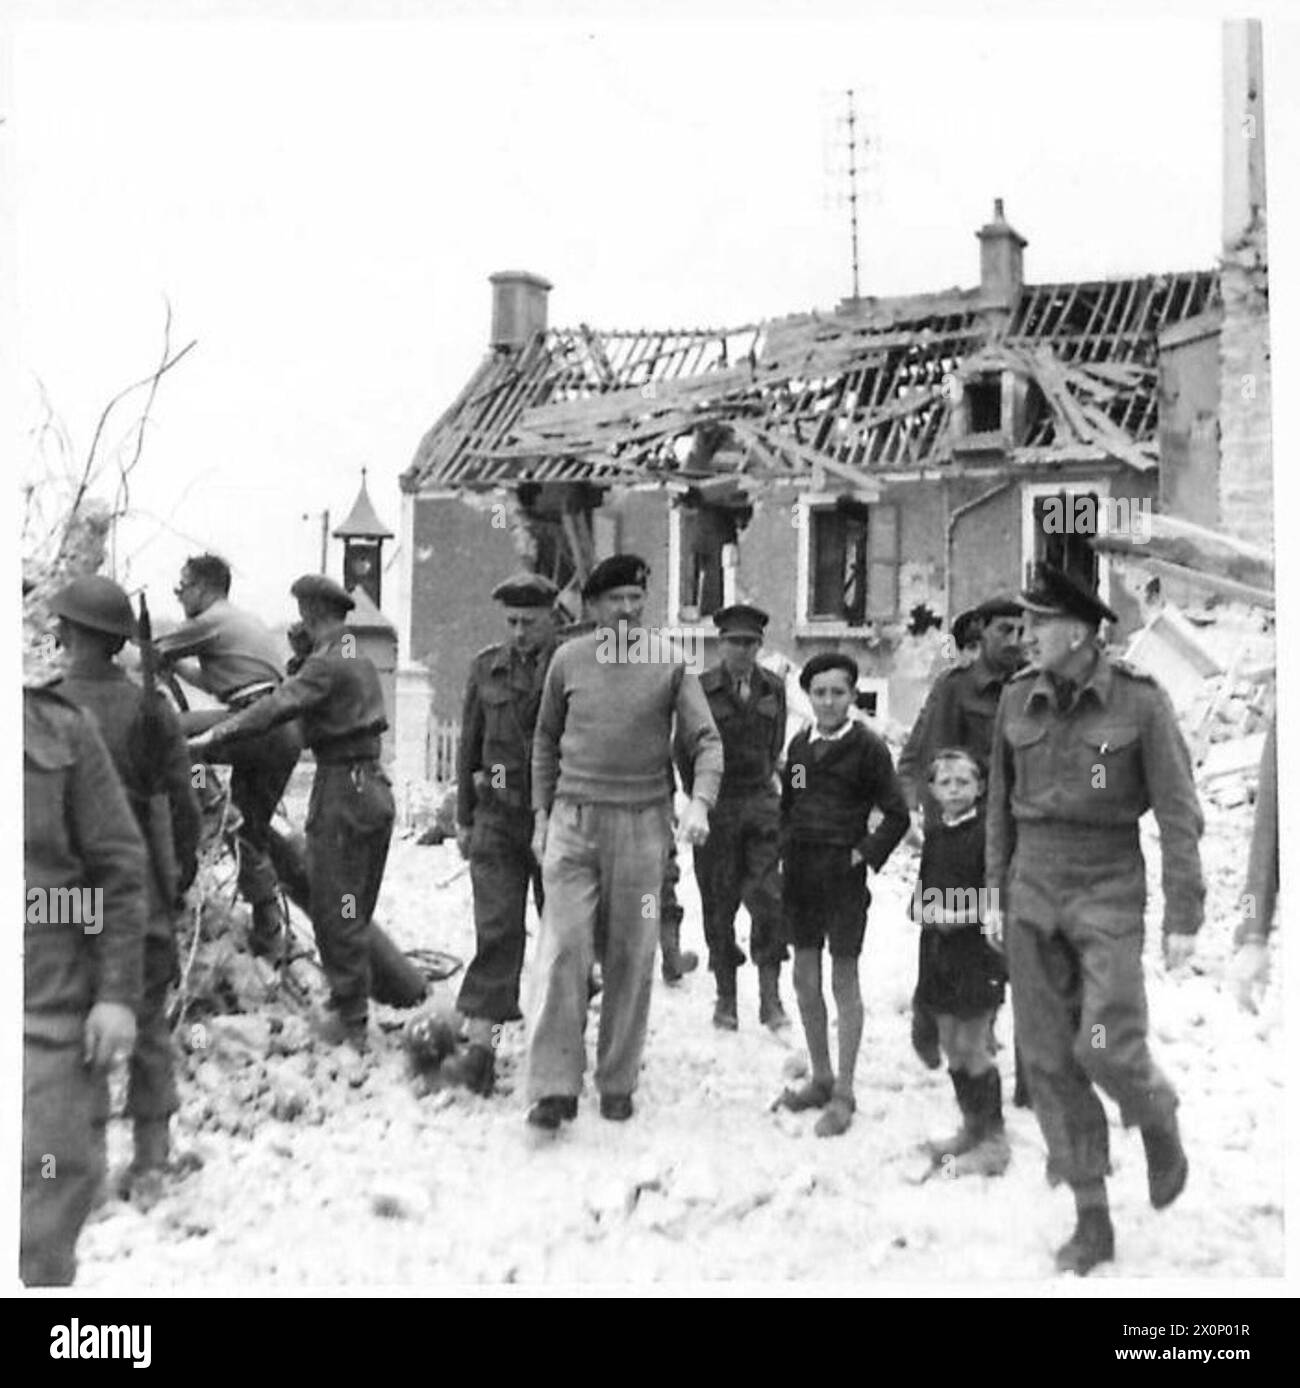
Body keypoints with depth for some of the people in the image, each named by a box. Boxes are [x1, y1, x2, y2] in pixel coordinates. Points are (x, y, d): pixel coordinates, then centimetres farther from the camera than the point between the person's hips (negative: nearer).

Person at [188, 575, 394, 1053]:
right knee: (353, 913, 16)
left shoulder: (327, 664, -14)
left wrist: (212, 738, -23)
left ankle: (350, 1023, 0)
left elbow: (277, 707, -23)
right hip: (372, 785, 10)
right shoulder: (359, 659, 16)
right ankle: (351, 1016, 25)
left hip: (342, 786, -9)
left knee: (335, 910, -4)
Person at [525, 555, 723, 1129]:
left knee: (631, 957, 6)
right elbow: (546, 740, 15)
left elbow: (706, 740, -1)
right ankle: (555, 1087, -6)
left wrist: (699, 802, -18)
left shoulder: (669, 664, 0)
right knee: (562, 948, -9)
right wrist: (541, 813, 10)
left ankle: (617, 1081, 19)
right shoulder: (568, 660, 5)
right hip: (573, 821, 0)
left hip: (643, 824, 0)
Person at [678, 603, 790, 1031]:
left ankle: (770, 996, -1)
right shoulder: (700, 688, -3)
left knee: (769, 898, -8)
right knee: (718, 904, 2)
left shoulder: (773, 689, 7)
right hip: (714, 805, -2)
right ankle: (726, 998, 11)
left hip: (761, 802, 2)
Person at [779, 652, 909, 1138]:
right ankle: (820, 1077, 24)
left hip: (844, 875, -5)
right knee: (805, 978, 10)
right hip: (800, 873, 5)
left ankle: (843, 1093, 8)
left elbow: (896, 814, -4)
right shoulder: (800, 744, 8)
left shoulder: (868, 747, -7)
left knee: (844, 980, 0)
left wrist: (868, 854, -10)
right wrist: (786, 850, 7)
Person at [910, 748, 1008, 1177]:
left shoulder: (987, 833, -11)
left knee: (973, 1046, -3)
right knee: (950, 1045, 14)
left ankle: (994, 1141, 7)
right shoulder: (935, 835, 10)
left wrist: (963, 915, -22)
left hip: (978, 948, -7)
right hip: (939, 947, 7)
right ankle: (970, 1127, 29)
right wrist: (922, 907, -2)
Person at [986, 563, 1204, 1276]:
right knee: (1049, 1057, 3)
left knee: (1107, 1048, -14)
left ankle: (1159, 1125, 23)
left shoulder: (1141, 701, -11)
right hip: (1034, 894, 4)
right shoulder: (1018, 699, 1)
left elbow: (1178, 812, -9)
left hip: (1109, 894, -4)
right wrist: (998, 891, 12)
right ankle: (1092, 1221, 15)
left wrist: (1184, 916, -11)